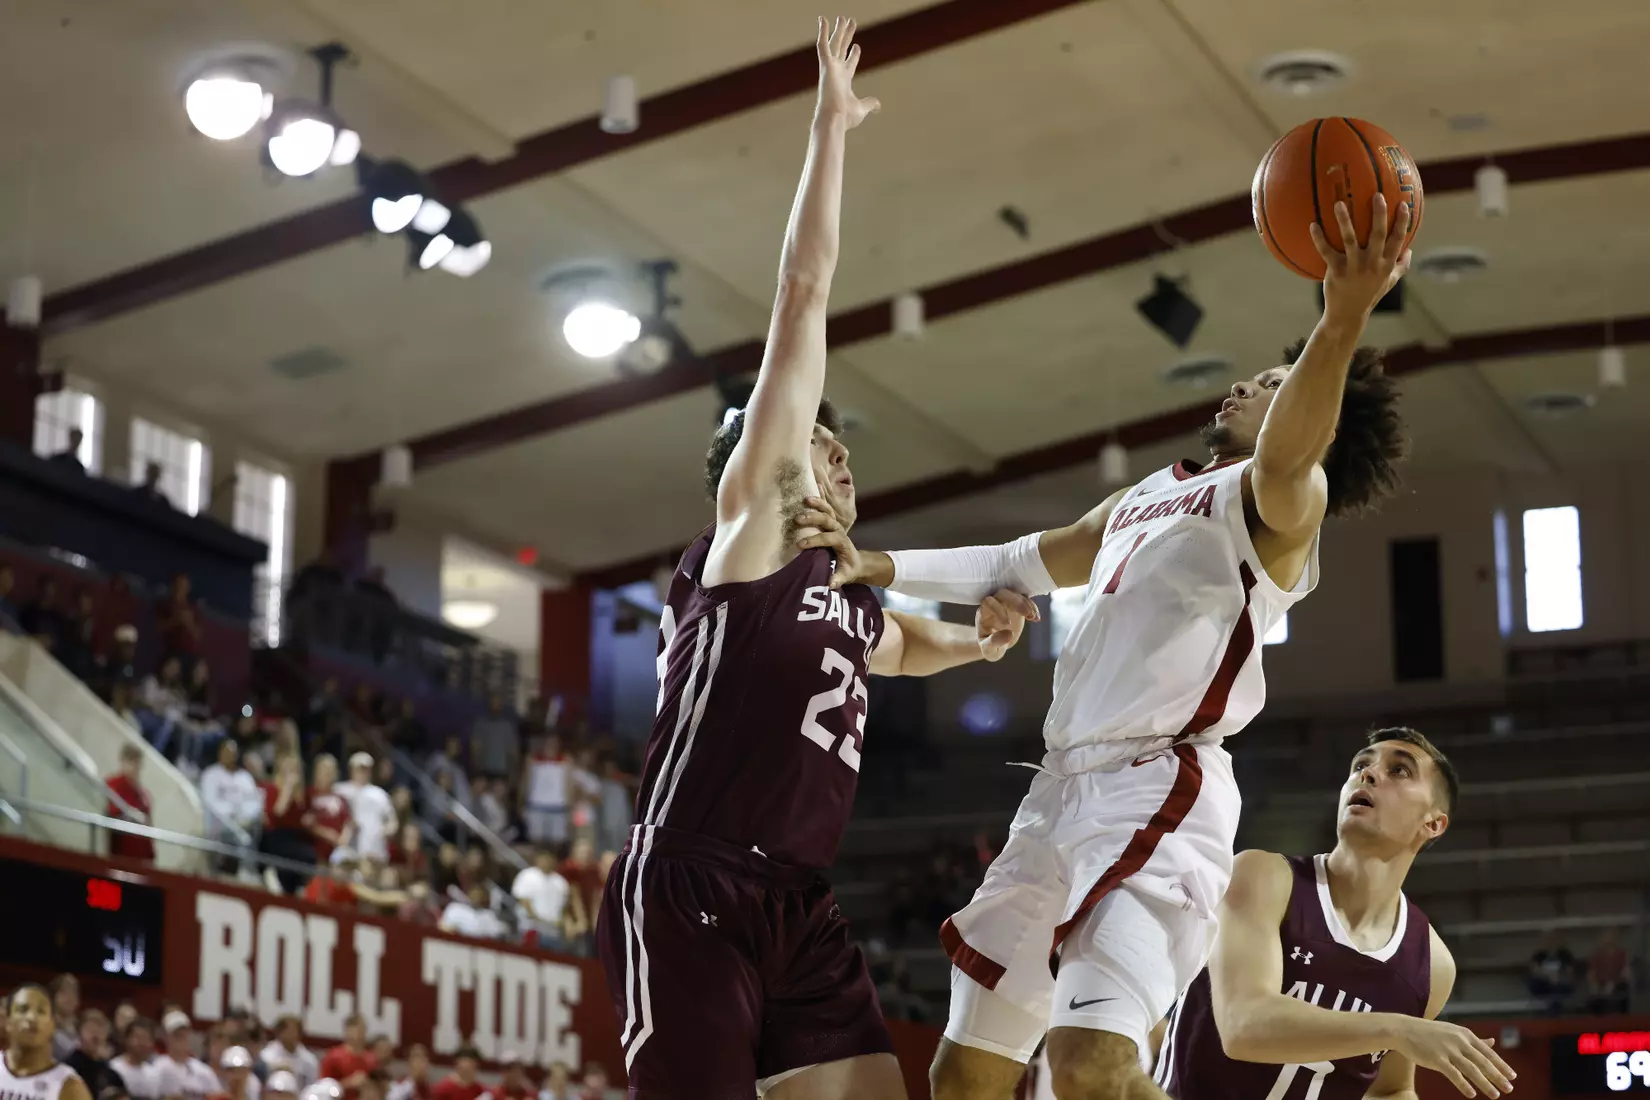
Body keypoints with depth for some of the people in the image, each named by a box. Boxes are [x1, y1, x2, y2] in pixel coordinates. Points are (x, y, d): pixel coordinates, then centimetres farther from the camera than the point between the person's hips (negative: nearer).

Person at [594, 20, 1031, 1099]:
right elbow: (805, 296, 2)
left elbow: (908, 646, 53)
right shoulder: (745, 529, 4)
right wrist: (831, 126, 3)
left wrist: (978, 638, 32)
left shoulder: (855, 603, 24)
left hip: (802, 909, 8)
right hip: (690, 898, -8)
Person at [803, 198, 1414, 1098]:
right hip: (1062, 789, 9)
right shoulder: (1142, 500, 25)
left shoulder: (1280, 497, -1)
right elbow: (1014, 567, 35)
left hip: (1158, 793, -9)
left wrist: (1342, 321, -45)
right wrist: (872, 567, 22)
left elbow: (1290, 451, -25)